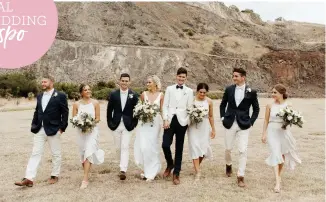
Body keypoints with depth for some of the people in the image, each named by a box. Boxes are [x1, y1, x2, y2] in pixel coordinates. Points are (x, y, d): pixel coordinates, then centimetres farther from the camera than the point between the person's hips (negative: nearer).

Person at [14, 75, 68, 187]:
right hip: (39, 130, 5)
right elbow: (37, 112, 16)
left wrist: (62, 128, -11)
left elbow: (65, 113, -7)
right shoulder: (40, 96, 12)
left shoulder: (60, 96, -6)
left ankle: (55, 175, 22)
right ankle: (29, 179, 3)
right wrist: (34, 125, 7)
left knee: (56, 154, 7)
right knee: (35, 153, 3)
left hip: (53, 130, -5)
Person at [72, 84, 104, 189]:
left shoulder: (95, 103, -1)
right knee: (83, 153, 10)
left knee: (89, 153, -12)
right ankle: (86, 174, 29)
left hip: (92, 130, -2)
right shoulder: (76, 104, 2)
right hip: (81, 131, 2)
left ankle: (85, 179, -11)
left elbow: (98, 118, 0)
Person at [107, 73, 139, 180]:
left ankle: (123, 170, -9)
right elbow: (109, 110, 5)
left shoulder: (134, 95, -2)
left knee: (125, 148, -8)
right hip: (116, 125, 2)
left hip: (127, 126, -2)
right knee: (119, 148, 12)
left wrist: (134, 124, -3)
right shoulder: (113, 94, 2)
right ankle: (122, 165, 30)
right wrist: (110, 123, 0)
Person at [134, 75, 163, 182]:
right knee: (143, 146, -4)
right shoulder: (144, 94, 3)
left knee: (151, 146, 0)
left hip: (155, 123, -1)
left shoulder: (160, 95, 0)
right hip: (144, 122, 1)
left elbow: (162, 110, 3)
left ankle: (151, 172, 15)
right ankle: (148, 170, 18)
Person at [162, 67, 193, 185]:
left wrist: (188, 121, -8)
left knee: (179, 148, 4)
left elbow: (190, 108, 3)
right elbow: (165, 105, 5)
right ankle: (170, 165, 21)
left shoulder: (189, 91, 6)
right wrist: (165, 120, -6)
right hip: (170, 120, 1)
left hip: (182, 121, 0)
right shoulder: (169, 89, 8)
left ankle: (176, 173, 16)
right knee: (165, 145, -9)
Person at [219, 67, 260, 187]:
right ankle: (228, 165, 42)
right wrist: (222, 117, 5)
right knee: (228, 148, 12)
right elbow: (223, 104, 13)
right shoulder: (229, 89, 2)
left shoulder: (251, 92, -3)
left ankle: (240, 176, 5)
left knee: (243, 151, -5)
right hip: (230, 123, 2)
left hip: (244, 125, -2)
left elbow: (256, 109, 6)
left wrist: (251, 122, -2)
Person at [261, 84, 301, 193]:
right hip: (272, 132, -2)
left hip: (284, 132, 2)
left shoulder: (288, 105, -3)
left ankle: (279, 174, 41)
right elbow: (266, 120, 1)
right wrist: (264, 134, 0)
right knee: (275, 154, -9)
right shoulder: (270, 106, -4)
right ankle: (277, 182, -8)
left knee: (283, 154, 15)